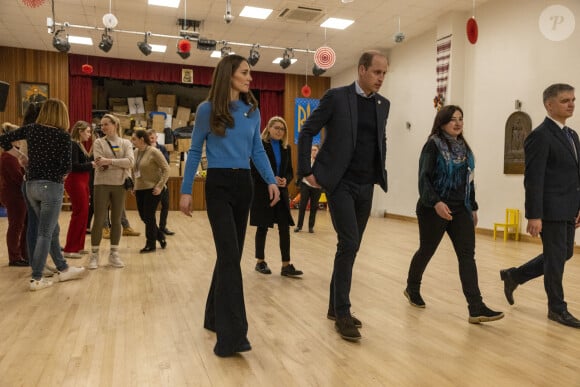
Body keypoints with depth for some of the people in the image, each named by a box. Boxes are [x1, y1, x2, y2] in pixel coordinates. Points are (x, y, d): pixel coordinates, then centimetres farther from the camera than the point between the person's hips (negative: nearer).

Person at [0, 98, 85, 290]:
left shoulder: (31, 129, 4)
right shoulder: (63, 135, -10)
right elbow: (66, 167, -14)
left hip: (31, 185, 6)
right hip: (51, 186, -6)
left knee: (52, 230, 17)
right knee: (45, 233, 1)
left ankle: (63, 269, 27)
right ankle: (36, 279, 5)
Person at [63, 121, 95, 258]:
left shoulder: (80, 145, 17)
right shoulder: (73, 144, -11)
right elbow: (74, 166, -19)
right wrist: (91, 164, -19)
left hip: (83, 182, 10)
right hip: (75, 182, -10)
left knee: (83, 214, 11)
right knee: (79, 213, -7)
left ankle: (78, 246, 20)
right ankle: (69, 249, -1)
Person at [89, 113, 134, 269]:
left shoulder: (126, 143, 7)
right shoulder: (99, 142, 3)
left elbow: (130, 161, -11)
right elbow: (100, 165, -10)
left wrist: (109, 161, -18)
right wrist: (120, 164, -14)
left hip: (120, 185, 2)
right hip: (102, 185, -2)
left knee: (116, 220, 7)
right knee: (99, 220, -1)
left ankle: (114, 254, 17)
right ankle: (94, 255, 10)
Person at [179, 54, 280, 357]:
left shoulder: (252, 110, 8)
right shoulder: (207, 110, -3)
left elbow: (257, 150, 11)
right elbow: (195, 152, 2)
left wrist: (271, 180, -2)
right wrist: (186, 191, -1)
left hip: (244, 185, 5)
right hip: (218, 185, -5)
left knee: (231, 254, 11)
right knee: (230, 255, -13)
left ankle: (216, 316, 29)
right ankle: (231, 334, -8)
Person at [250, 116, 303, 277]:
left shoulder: (286, 148, 10)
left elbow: (290, 171, 11)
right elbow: (254, 170, -9)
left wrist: (286, 180, -10)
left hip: (281, 193, 4)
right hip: (262, 193, -4)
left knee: (285, 228, -1)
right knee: (262, 228, 5)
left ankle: (286, 265, 4)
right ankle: (260, 262, 20)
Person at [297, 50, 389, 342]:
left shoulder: (383, 104, 11)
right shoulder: (336, 97, -5)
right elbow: (306, 132, -3)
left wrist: (381, 171, 14)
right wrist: (307, 171, -8)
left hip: (366, 186, 6)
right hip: (340, 183, -6)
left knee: (350, 247, 10)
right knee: (349, 244, -12)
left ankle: (335, 306, 23)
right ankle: (343, 313, 1)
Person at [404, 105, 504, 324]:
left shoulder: (463, 147, 13)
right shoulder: (433, 145, -7)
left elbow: (468, 180, 18)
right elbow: (424, 177, -16)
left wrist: (473, 207, 17)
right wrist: (436, 202, -28)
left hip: (460, 210, 6)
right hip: (434, 210, -6)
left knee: (467, 255, -4)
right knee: (426, 251, 8)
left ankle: (476, 308, -5)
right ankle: (412, 289, 32)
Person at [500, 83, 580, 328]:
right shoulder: (540, 136, -13)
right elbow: (533, 179, -18)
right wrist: (534, 216, -21)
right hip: (551, 210, -9)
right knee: (556, 257, 3)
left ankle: (514, 275, 30)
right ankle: (557, 308, 20)